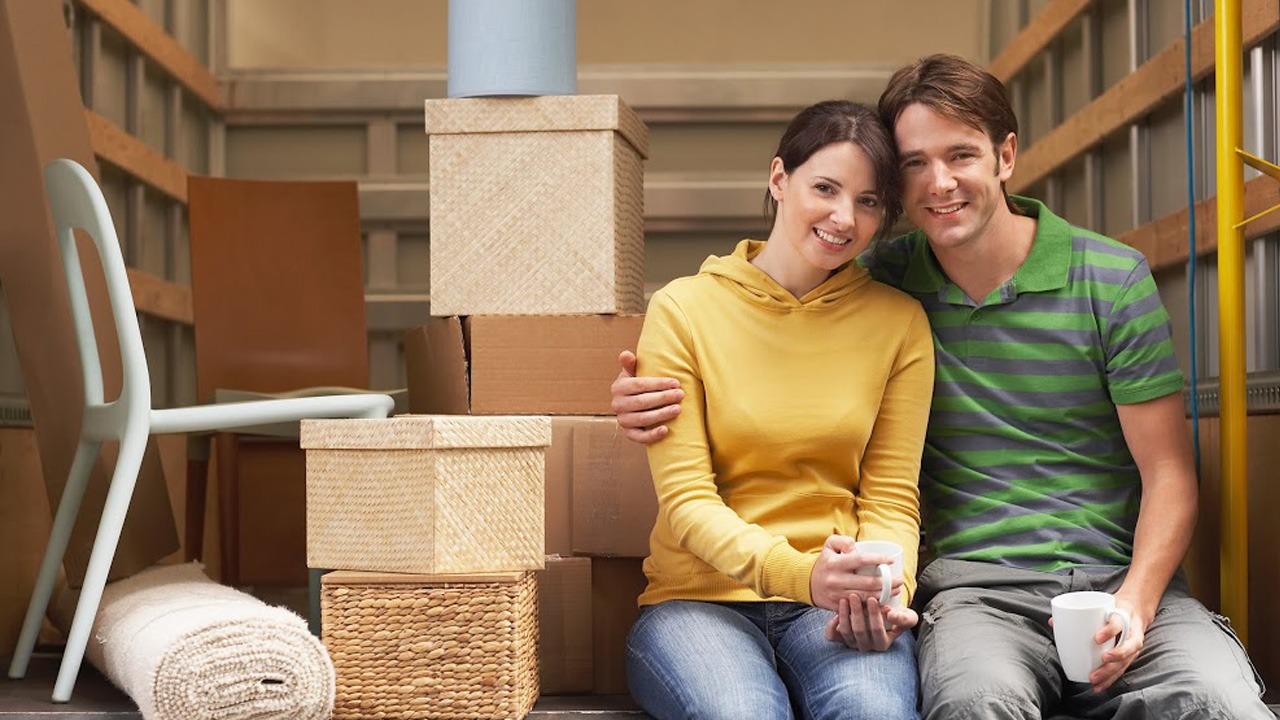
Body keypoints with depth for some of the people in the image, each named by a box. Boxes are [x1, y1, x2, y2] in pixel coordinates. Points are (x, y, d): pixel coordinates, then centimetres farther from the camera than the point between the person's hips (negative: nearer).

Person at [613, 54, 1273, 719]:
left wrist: (1135, 603, -14)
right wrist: (647, 399, -4)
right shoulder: (883, 281, 8)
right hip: (972, 587, 0)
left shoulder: (1113, 278, 4)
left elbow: (1167, 473, 4)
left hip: (1116, 576, 0)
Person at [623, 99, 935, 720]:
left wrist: (885, 589, -17)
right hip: (700, 598, -1)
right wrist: (799, 572, -24)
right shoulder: (684, 309, 0)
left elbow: (890, 498, 6)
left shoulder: (897, 323, 8)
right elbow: (686, 499, -6)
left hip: (835, 607, 1)